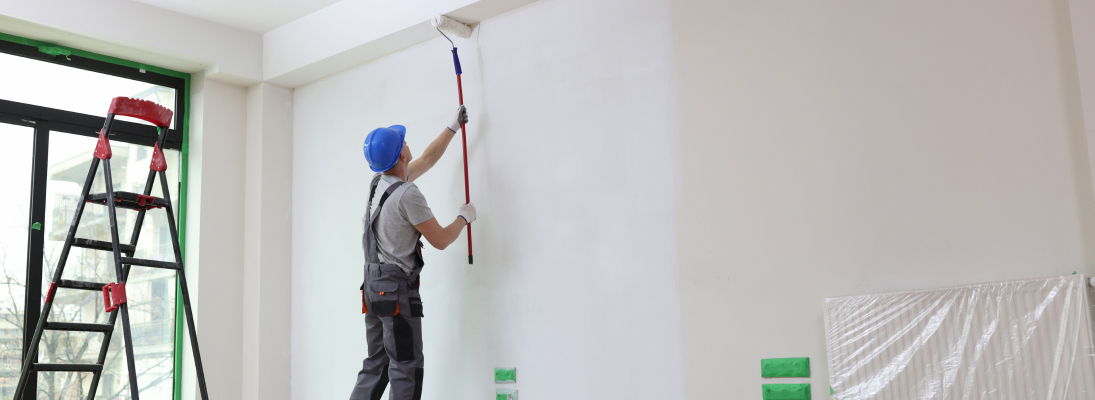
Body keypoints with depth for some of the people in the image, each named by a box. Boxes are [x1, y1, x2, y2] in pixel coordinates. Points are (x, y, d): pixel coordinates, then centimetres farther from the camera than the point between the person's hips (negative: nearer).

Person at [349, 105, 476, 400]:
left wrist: (453, 127, 34)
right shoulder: (408, 194, -17)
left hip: (374, 286, 9)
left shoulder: (380, 183, 11)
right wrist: (464, 218, 8)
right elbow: (440, 240, -10)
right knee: (406, 367, -7)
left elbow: (428, 158, 27)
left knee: (376, 365, 12)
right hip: (397, 289, -9)